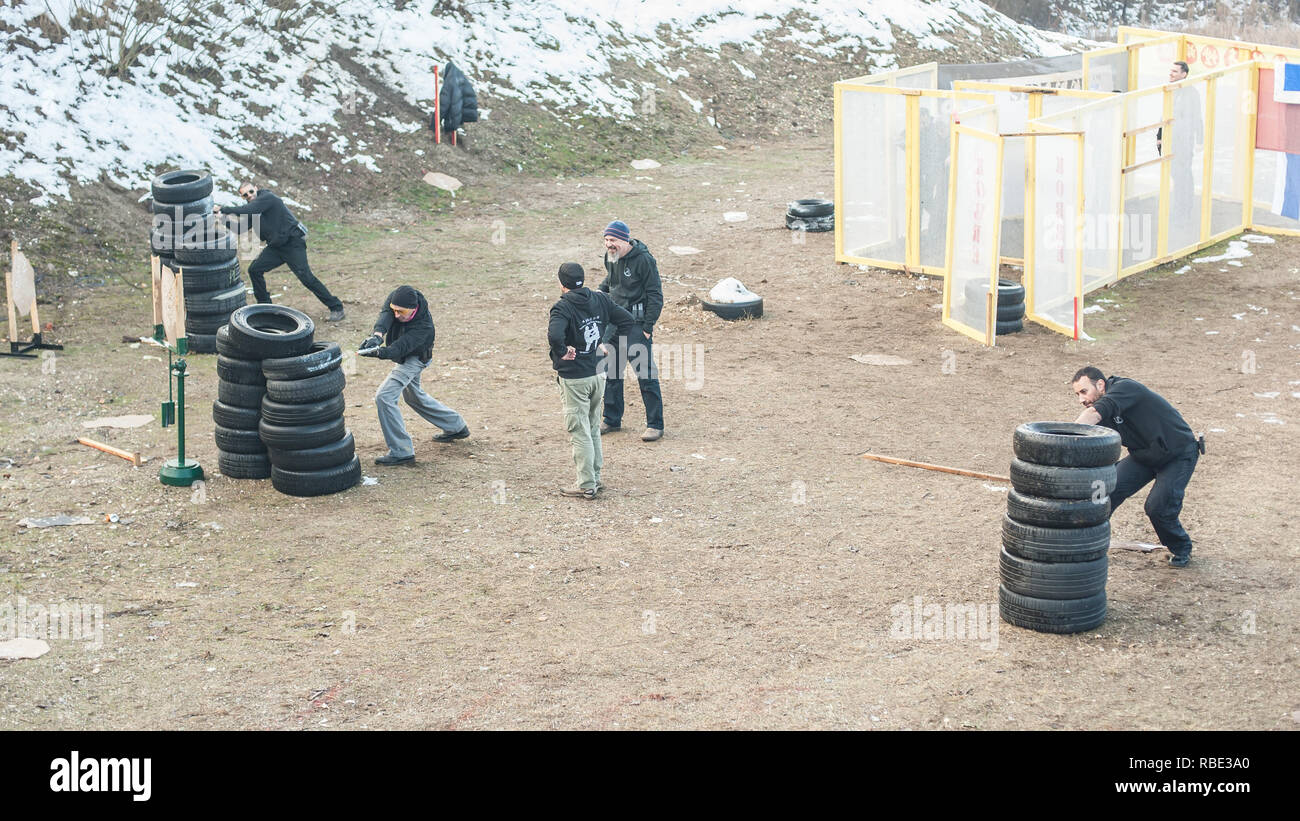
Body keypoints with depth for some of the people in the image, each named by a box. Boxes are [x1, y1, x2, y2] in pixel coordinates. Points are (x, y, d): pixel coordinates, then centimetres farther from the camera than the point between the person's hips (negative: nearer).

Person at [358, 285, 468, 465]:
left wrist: (380, 352, -65)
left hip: (413, 360, -8)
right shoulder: (397, 299, -22)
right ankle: (456, 426, 41)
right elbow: (386, 315, -38)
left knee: (384, 396, -20)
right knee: (413, 396, 26)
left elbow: (401, 347, -46)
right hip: (403, 359, 8)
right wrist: (377, 334, -58)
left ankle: (402, 451, -17)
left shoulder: (424, 327, -37)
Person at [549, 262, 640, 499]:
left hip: (574, 378, -7)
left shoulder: (563, 307, -17)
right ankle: (595, 478, 26)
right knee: (593, 429, 19)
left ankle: (586, 485, 4)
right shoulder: (600, 300, 2)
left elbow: (554, 334, -36)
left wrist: (561, 353, -18)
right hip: (599, 373, 7)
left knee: (579, 432, 1)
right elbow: (630, 323, 3)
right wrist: (610, 347, 6)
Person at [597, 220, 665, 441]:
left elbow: (655, 295, -12)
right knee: (611, 372, 13)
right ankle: (612, 419, 27)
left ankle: (655, 425, 1)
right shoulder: (610, 258, 7)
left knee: (645, 375, -6)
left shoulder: (643, 259, -15)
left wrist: (648, 326, -15)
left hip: (636, 323, -7)